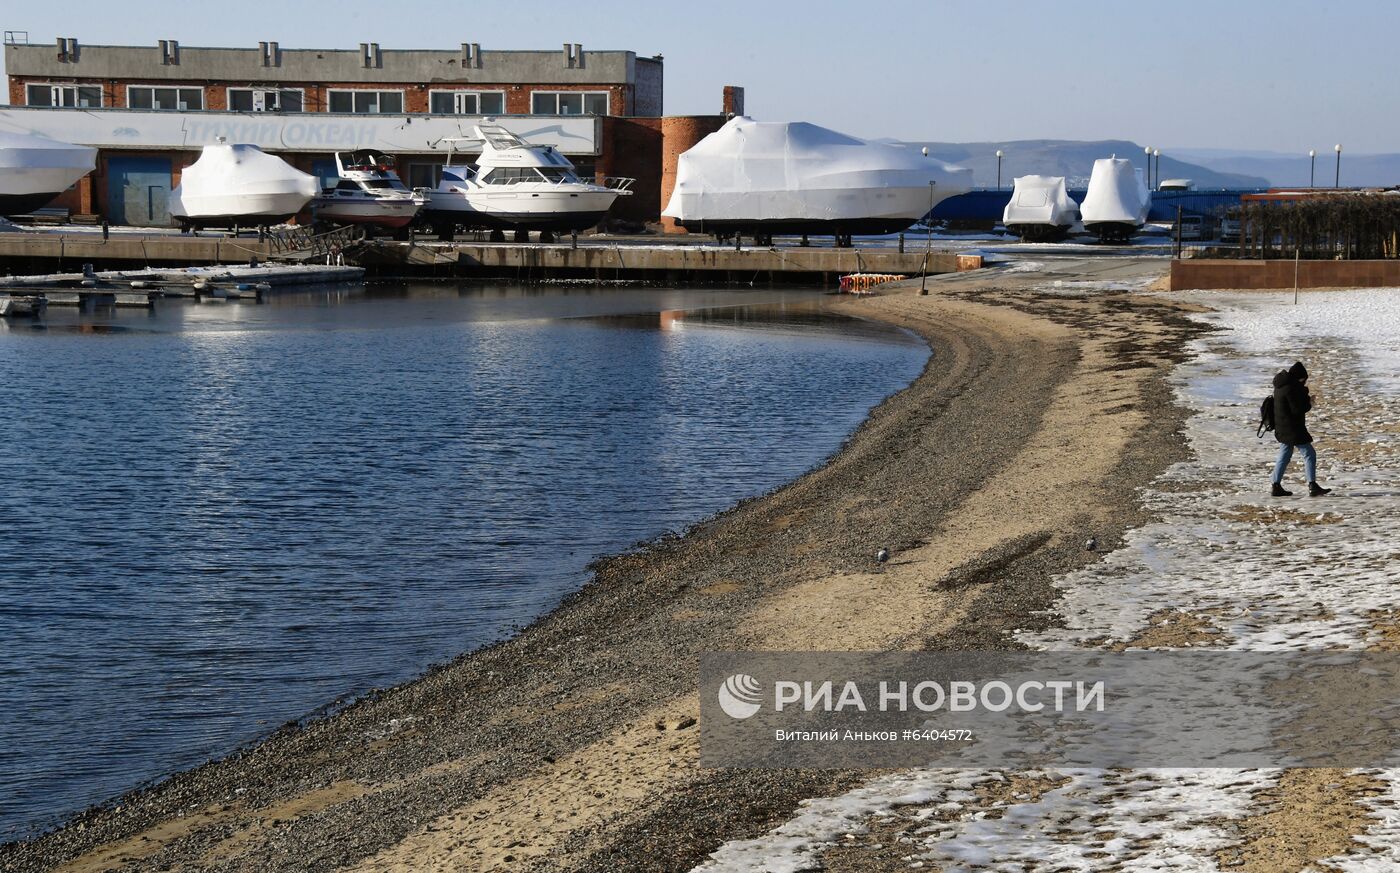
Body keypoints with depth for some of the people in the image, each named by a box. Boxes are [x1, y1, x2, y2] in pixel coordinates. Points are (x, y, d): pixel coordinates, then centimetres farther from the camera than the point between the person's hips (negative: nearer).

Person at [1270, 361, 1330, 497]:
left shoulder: (1282, 385, 10)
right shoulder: (1290, 388, -21)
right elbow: (1297, 409, -22)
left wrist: (1305, 395, 3)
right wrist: (1309, 403, -5)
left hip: (1282, 428, 10)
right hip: (1292, 429, -10)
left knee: (1284, 457, 16)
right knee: (1309, 454, -5)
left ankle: (1276, 487, 17)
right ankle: (1312, 486, -8)